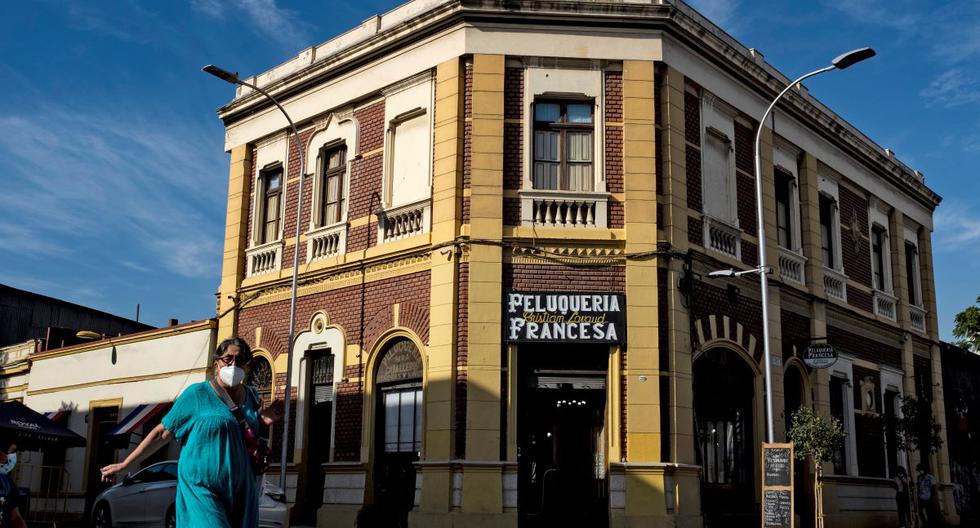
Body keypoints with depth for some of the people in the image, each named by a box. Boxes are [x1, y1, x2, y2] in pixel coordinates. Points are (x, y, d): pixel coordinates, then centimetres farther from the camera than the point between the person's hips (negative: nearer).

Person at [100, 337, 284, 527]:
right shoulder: (197, 394, -3)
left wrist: (262, 422, 2)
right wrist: (123, 465, 1)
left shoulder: (251, 396, 10)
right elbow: (162, 433, 1)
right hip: (201, 490, -5)